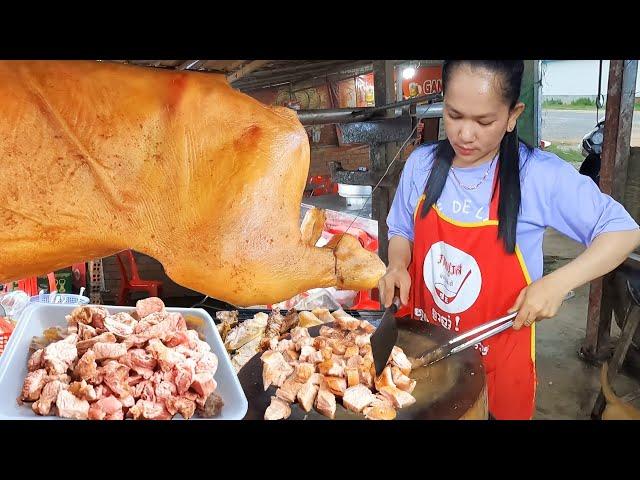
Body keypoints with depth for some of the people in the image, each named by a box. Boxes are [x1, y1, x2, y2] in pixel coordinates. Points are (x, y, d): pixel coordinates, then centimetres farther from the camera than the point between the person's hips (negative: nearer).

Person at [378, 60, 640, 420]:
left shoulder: (541, 174, -17)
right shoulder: (420, 164, -6)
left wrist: (558, 283, -23)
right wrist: (398, 266, -14)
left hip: (496, 356, -3)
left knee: (501, 409, 20)